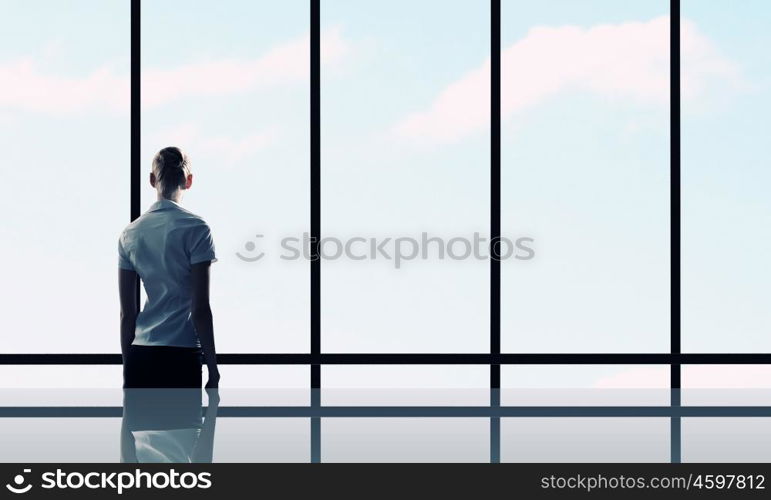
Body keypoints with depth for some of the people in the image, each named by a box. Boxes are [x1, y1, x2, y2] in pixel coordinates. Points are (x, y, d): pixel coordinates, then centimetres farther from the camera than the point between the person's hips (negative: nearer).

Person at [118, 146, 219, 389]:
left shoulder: (129, 233, 8)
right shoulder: (195, 229, -5)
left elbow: (127, 312, 10)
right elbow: (200, 309, -8)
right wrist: (213, 369, -2)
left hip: (139, 357, 5)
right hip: (181, 357, -5)